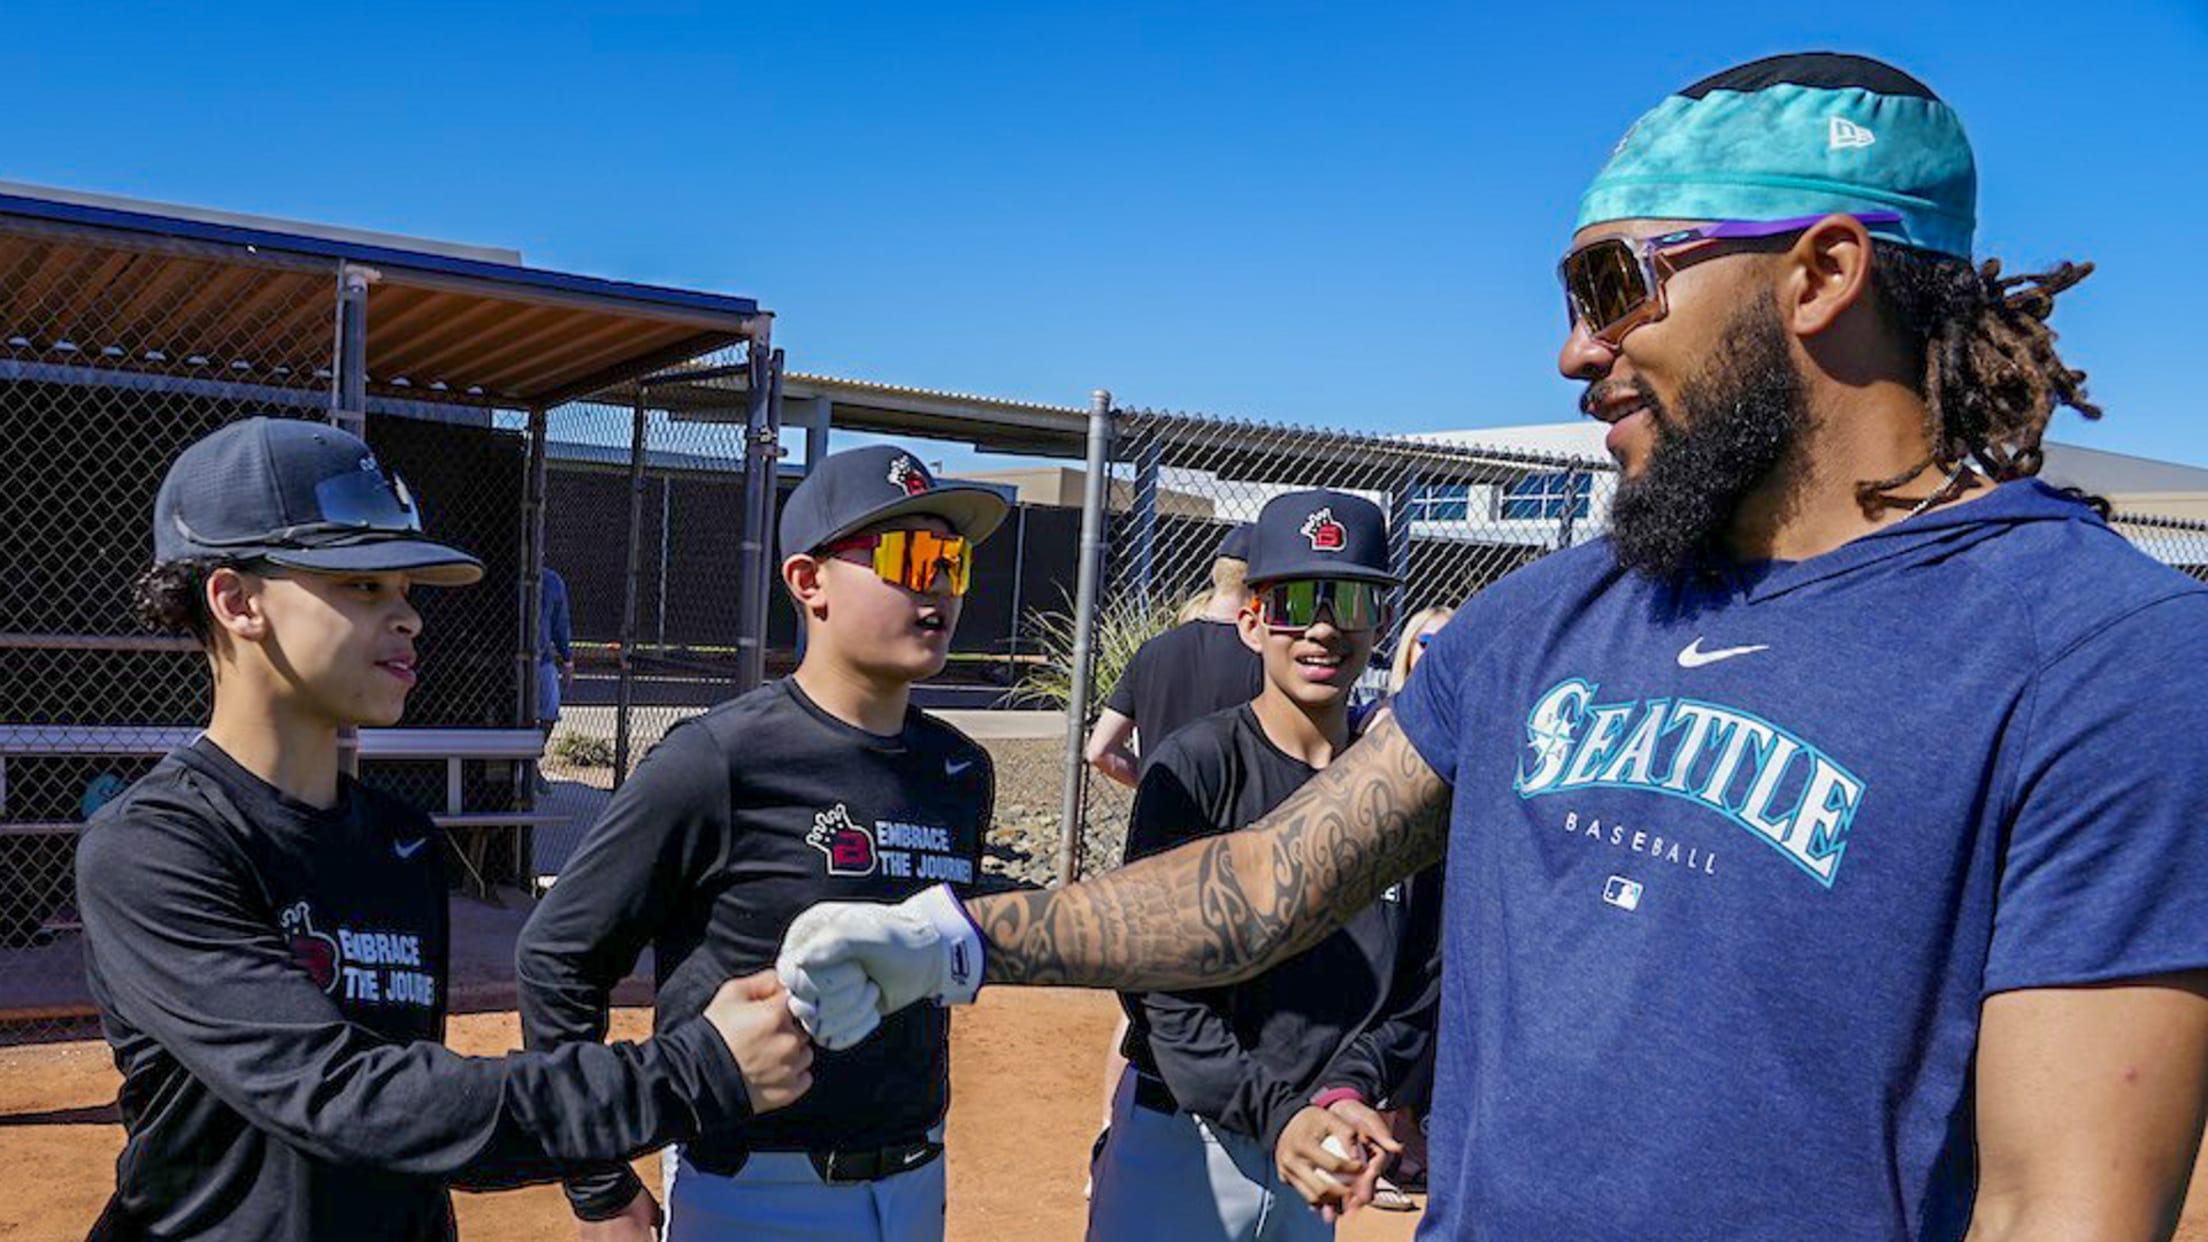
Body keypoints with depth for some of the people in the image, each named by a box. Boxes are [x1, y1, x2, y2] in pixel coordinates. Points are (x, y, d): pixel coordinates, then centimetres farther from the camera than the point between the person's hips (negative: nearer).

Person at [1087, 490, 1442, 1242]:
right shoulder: (1198, 765, -11)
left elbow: (1426, 979, 4)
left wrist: (1349, 1092, -11)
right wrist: (1275, 1114, -19)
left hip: (1316, 1148, 3)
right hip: (1179, 1137, -3)